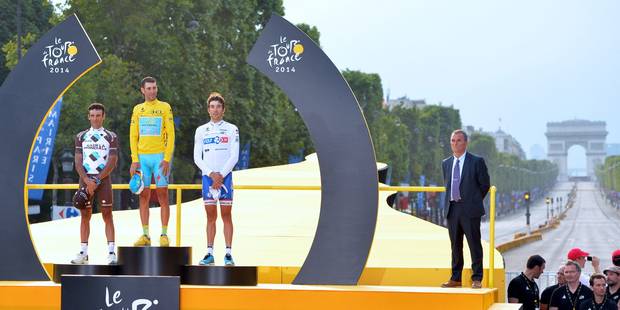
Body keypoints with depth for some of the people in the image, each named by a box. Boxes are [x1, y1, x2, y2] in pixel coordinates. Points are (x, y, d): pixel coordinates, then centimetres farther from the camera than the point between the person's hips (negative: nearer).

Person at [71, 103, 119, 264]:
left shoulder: (111, 137, 4)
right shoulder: (81, 136, 10)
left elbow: (112, 163, -3)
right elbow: (78, 162, 5)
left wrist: (96, 181, -12)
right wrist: (87, 181, -11)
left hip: (103, 179, -2)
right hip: (85, 179, 2)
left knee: (107, 215, -6)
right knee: (85, 215, 2)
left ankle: (111, 252, -8)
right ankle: (83, 252, 7)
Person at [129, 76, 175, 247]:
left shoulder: (164, 107, 2)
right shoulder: (138, 109, 11)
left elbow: (170, 134, -2)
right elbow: (133, 136, 10)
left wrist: (167, 159, -10)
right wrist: (134, 160, 0)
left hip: (160, 156, -3)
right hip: (142, 157, 3)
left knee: (162, 196, -4)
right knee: (143, 196, 3)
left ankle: (164, 234, 0)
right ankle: (145, 235, 7)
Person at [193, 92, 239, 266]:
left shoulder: (231, 129, 5)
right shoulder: (201, 131, 10)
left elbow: (234, 156, -1)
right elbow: (197, 157, 5)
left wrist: (221, 175, -10)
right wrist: (211, 174, -8)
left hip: (225, 176, -2)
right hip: (207, 176, 2)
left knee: (226, 215, -3)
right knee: (210, 216, 2)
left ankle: (228, 254, -4)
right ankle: (209, 253, 4)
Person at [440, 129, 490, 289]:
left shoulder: (477, 161, -3)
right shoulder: (446, 163, 12)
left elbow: (485, 184, 2)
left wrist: (474, 200, 8)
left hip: (470, 209, -5)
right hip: (452, 208, 5)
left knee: (474, 244, -2)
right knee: (455, 245, 9)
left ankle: (477, 279, 3)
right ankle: (455, 278, 15)